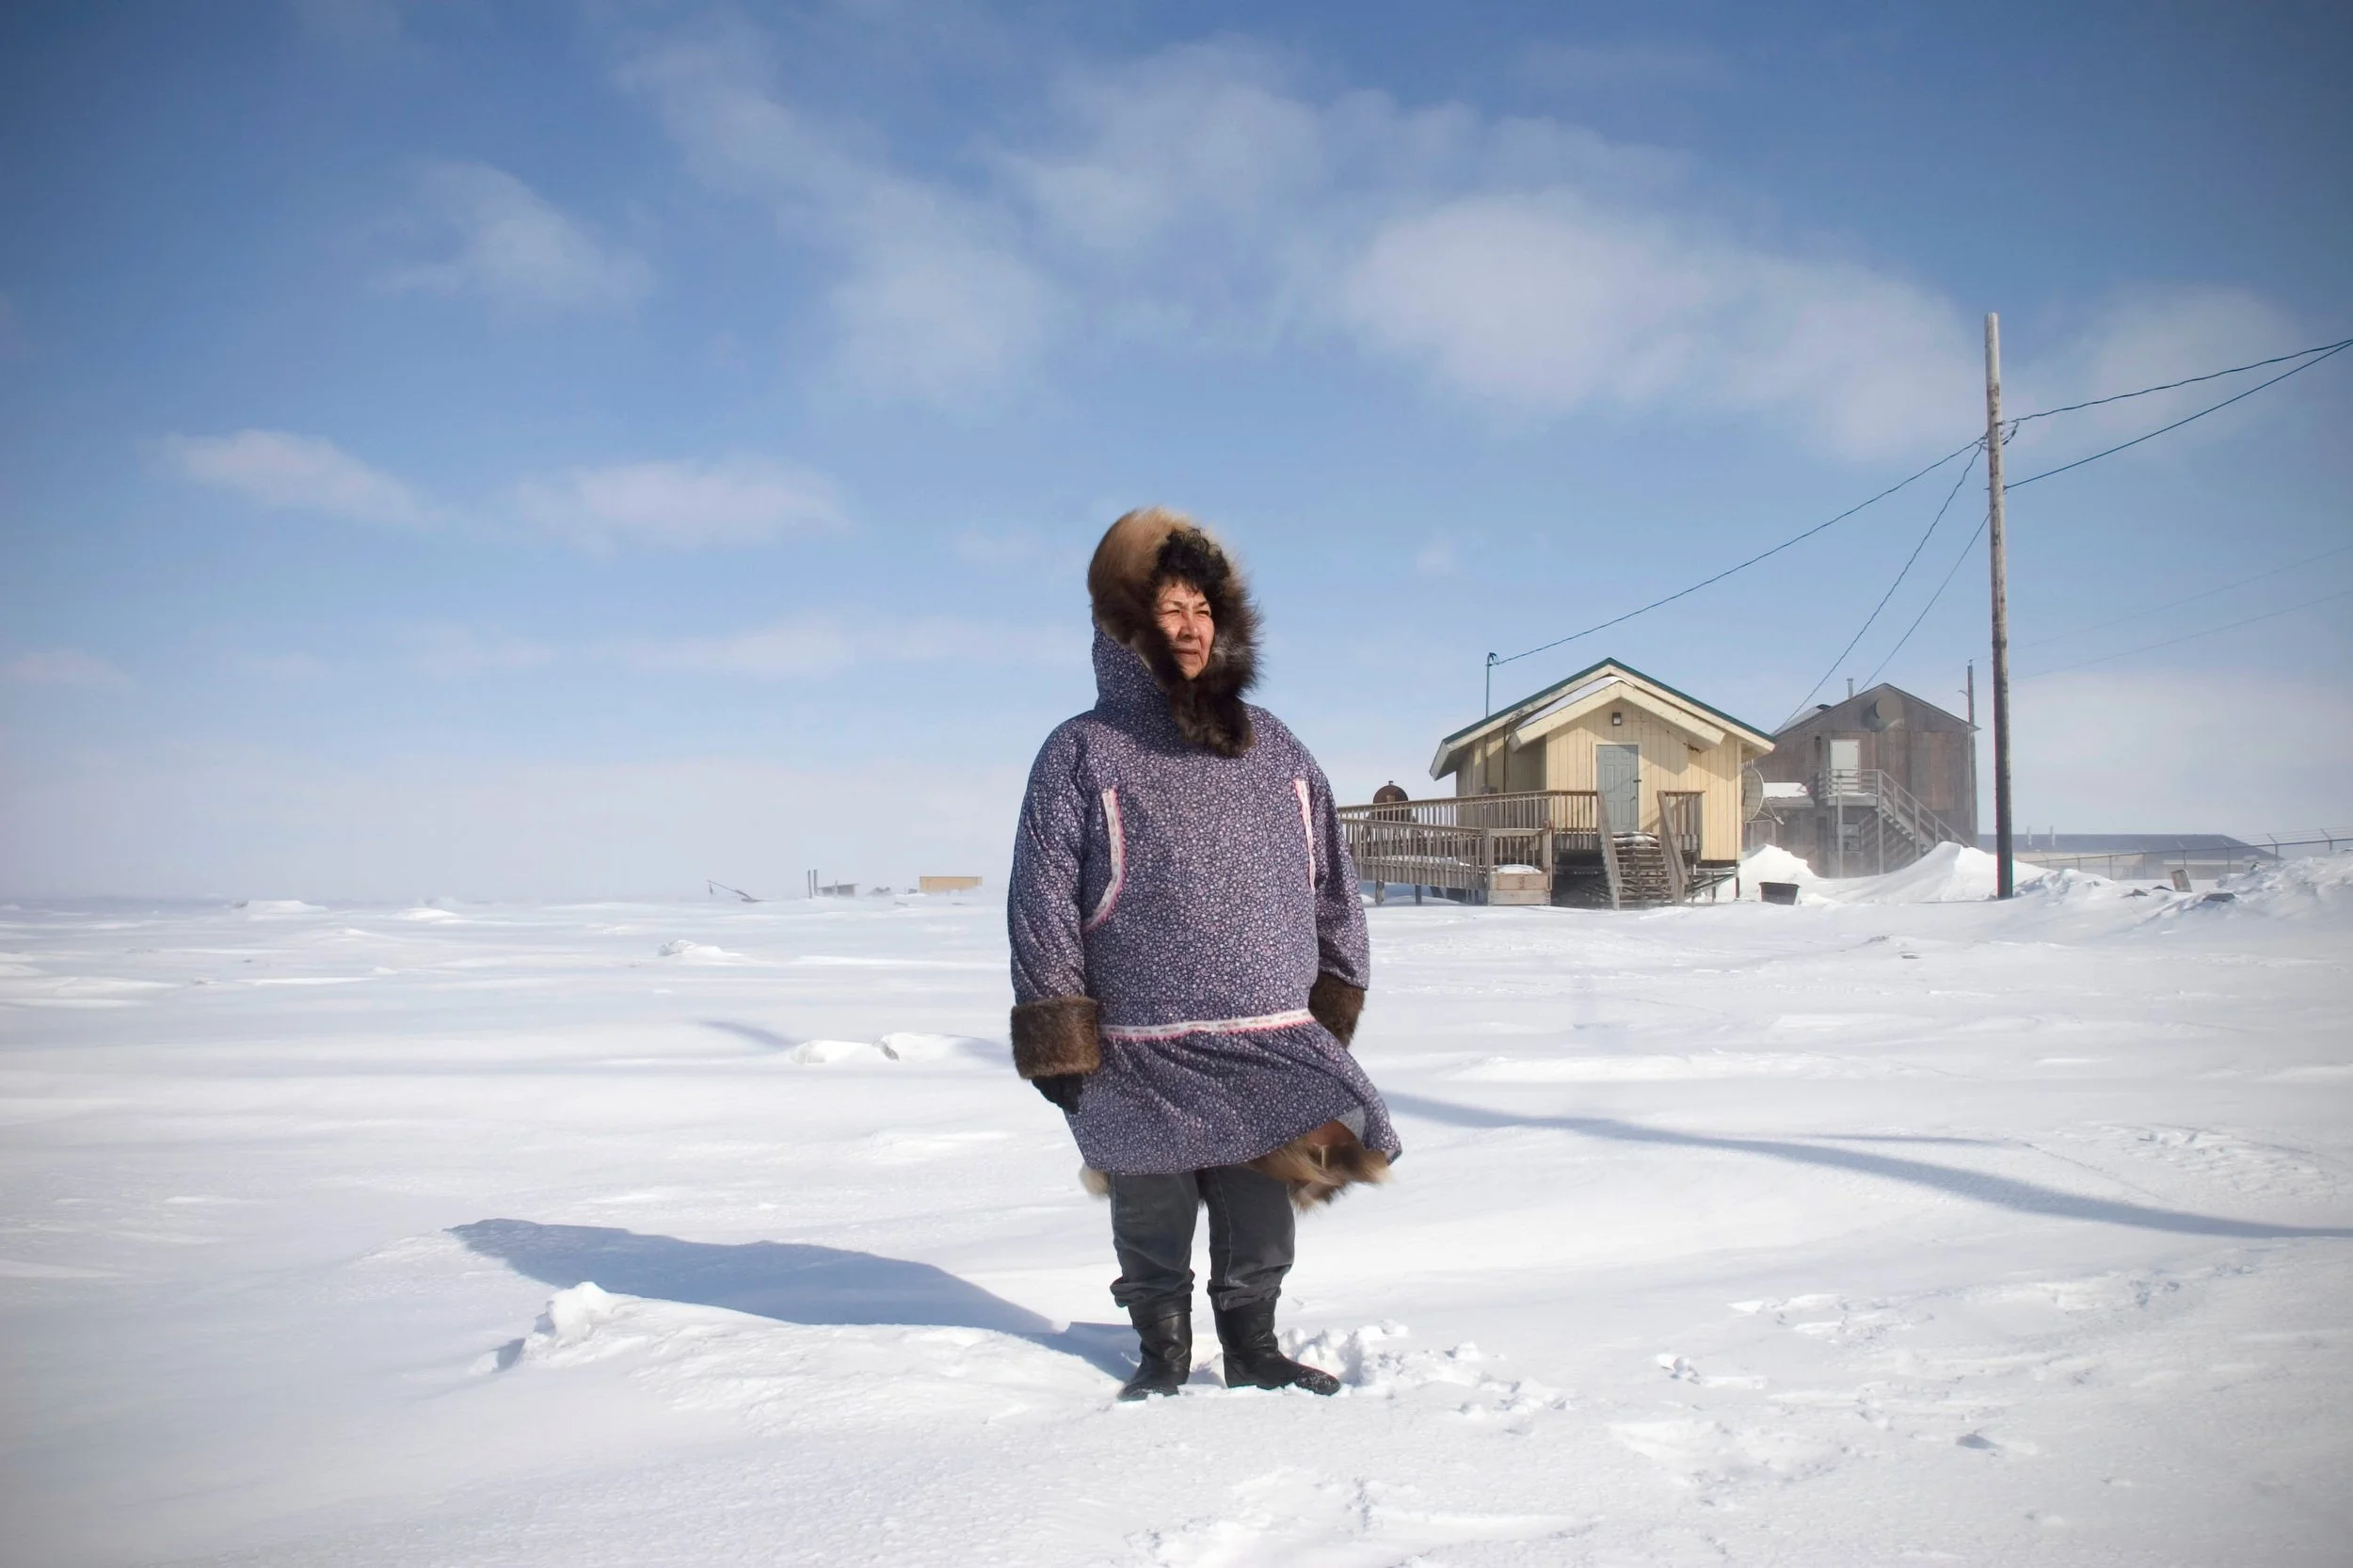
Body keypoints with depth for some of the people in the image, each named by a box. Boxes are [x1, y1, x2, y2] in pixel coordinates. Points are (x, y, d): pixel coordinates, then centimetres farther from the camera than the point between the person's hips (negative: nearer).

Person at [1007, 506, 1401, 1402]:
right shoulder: (1083, 753, -1)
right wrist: (1059, 1043, -8)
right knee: (1152, 1224, 10)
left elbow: (1331, 884, 16)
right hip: (1142, 1064, -3)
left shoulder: (1273, 749, 12)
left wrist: (1333, 1006, 12)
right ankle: (1161, 1351, 30)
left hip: (1273, 1055, 3)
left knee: (1258, 1227, 12)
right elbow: (1042, 903, -4)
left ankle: (1253, 1347, 30)